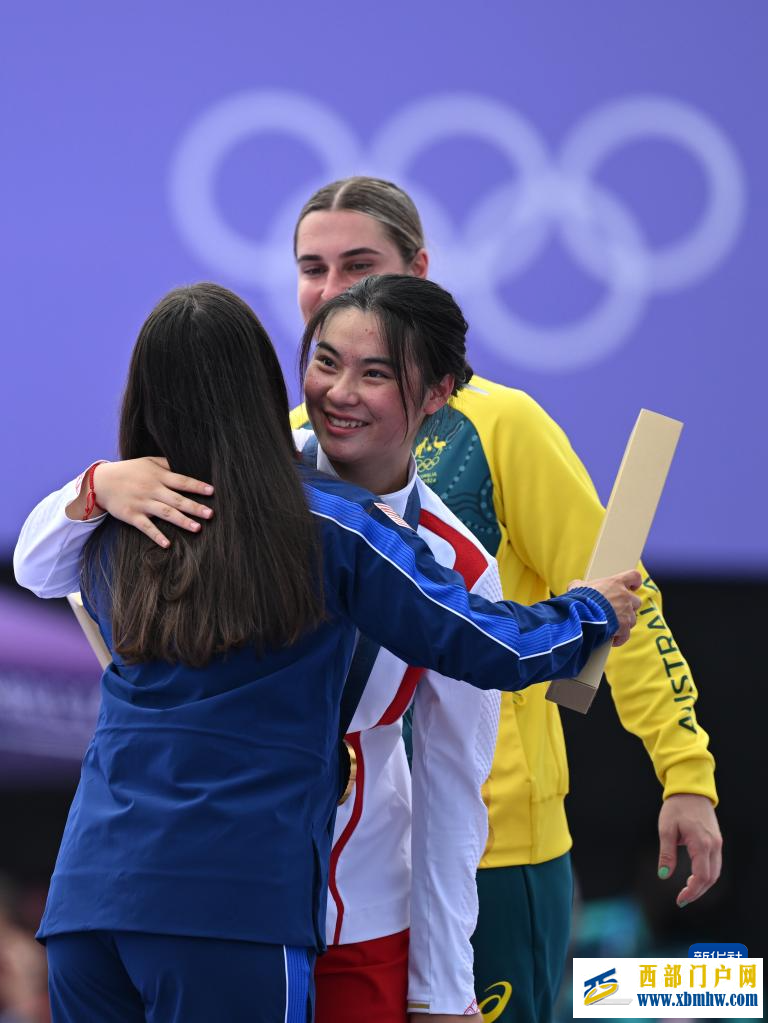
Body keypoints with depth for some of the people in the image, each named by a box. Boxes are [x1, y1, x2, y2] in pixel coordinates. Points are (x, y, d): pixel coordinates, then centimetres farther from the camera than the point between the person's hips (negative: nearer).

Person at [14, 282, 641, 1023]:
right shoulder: (326, 527, -2)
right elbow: (488, 648, 2)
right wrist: (595, 614, 22)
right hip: (233, 906, -4)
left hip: (86, 898, 4)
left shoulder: (111, 533, 9)